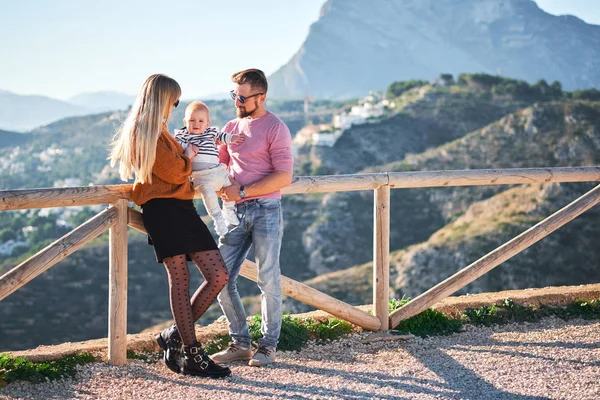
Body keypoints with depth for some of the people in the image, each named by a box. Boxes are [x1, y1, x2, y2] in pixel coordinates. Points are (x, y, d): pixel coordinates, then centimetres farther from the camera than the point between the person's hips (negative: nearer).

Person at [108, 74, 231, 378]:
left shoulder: (158, 131, 23)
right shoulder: (146, 133, -9)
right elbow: (175, 172, -11)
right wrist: (188, 156, 7)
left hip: (182, 208, 9)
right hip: (162, 209, -9)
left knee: (218, 276, 2)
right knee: (179, 279, -8)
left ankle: (175, 335, 12)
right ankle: (193, 356, -3)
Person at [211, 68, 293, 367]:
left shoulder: (275, 128, -6)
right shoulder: (232, 127, 14)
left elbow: (284, 177, -13)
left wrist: (243, 191, -16)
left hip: (265, 210, -6)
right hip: (236, 211, 6)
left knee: (268, 280, 0)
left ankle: (268, 346, 11)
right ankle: (240, 343, 12)